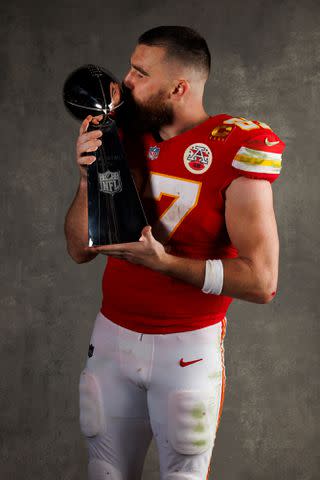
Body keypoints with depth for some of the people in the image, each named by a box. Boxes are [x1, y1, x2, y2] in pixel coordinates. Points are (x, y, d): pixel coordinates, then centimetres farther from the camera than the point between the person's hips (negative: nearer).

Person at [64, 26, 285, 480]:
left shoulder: (233, 150, -15)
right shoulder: (123, 139, 1)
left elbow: (262, 281, -19)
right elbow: (79, 249, 3)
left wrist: (162, 260, -26)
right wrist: (90, 177, -13)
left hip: (189, 346, -4)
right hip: (112, 337, 5)